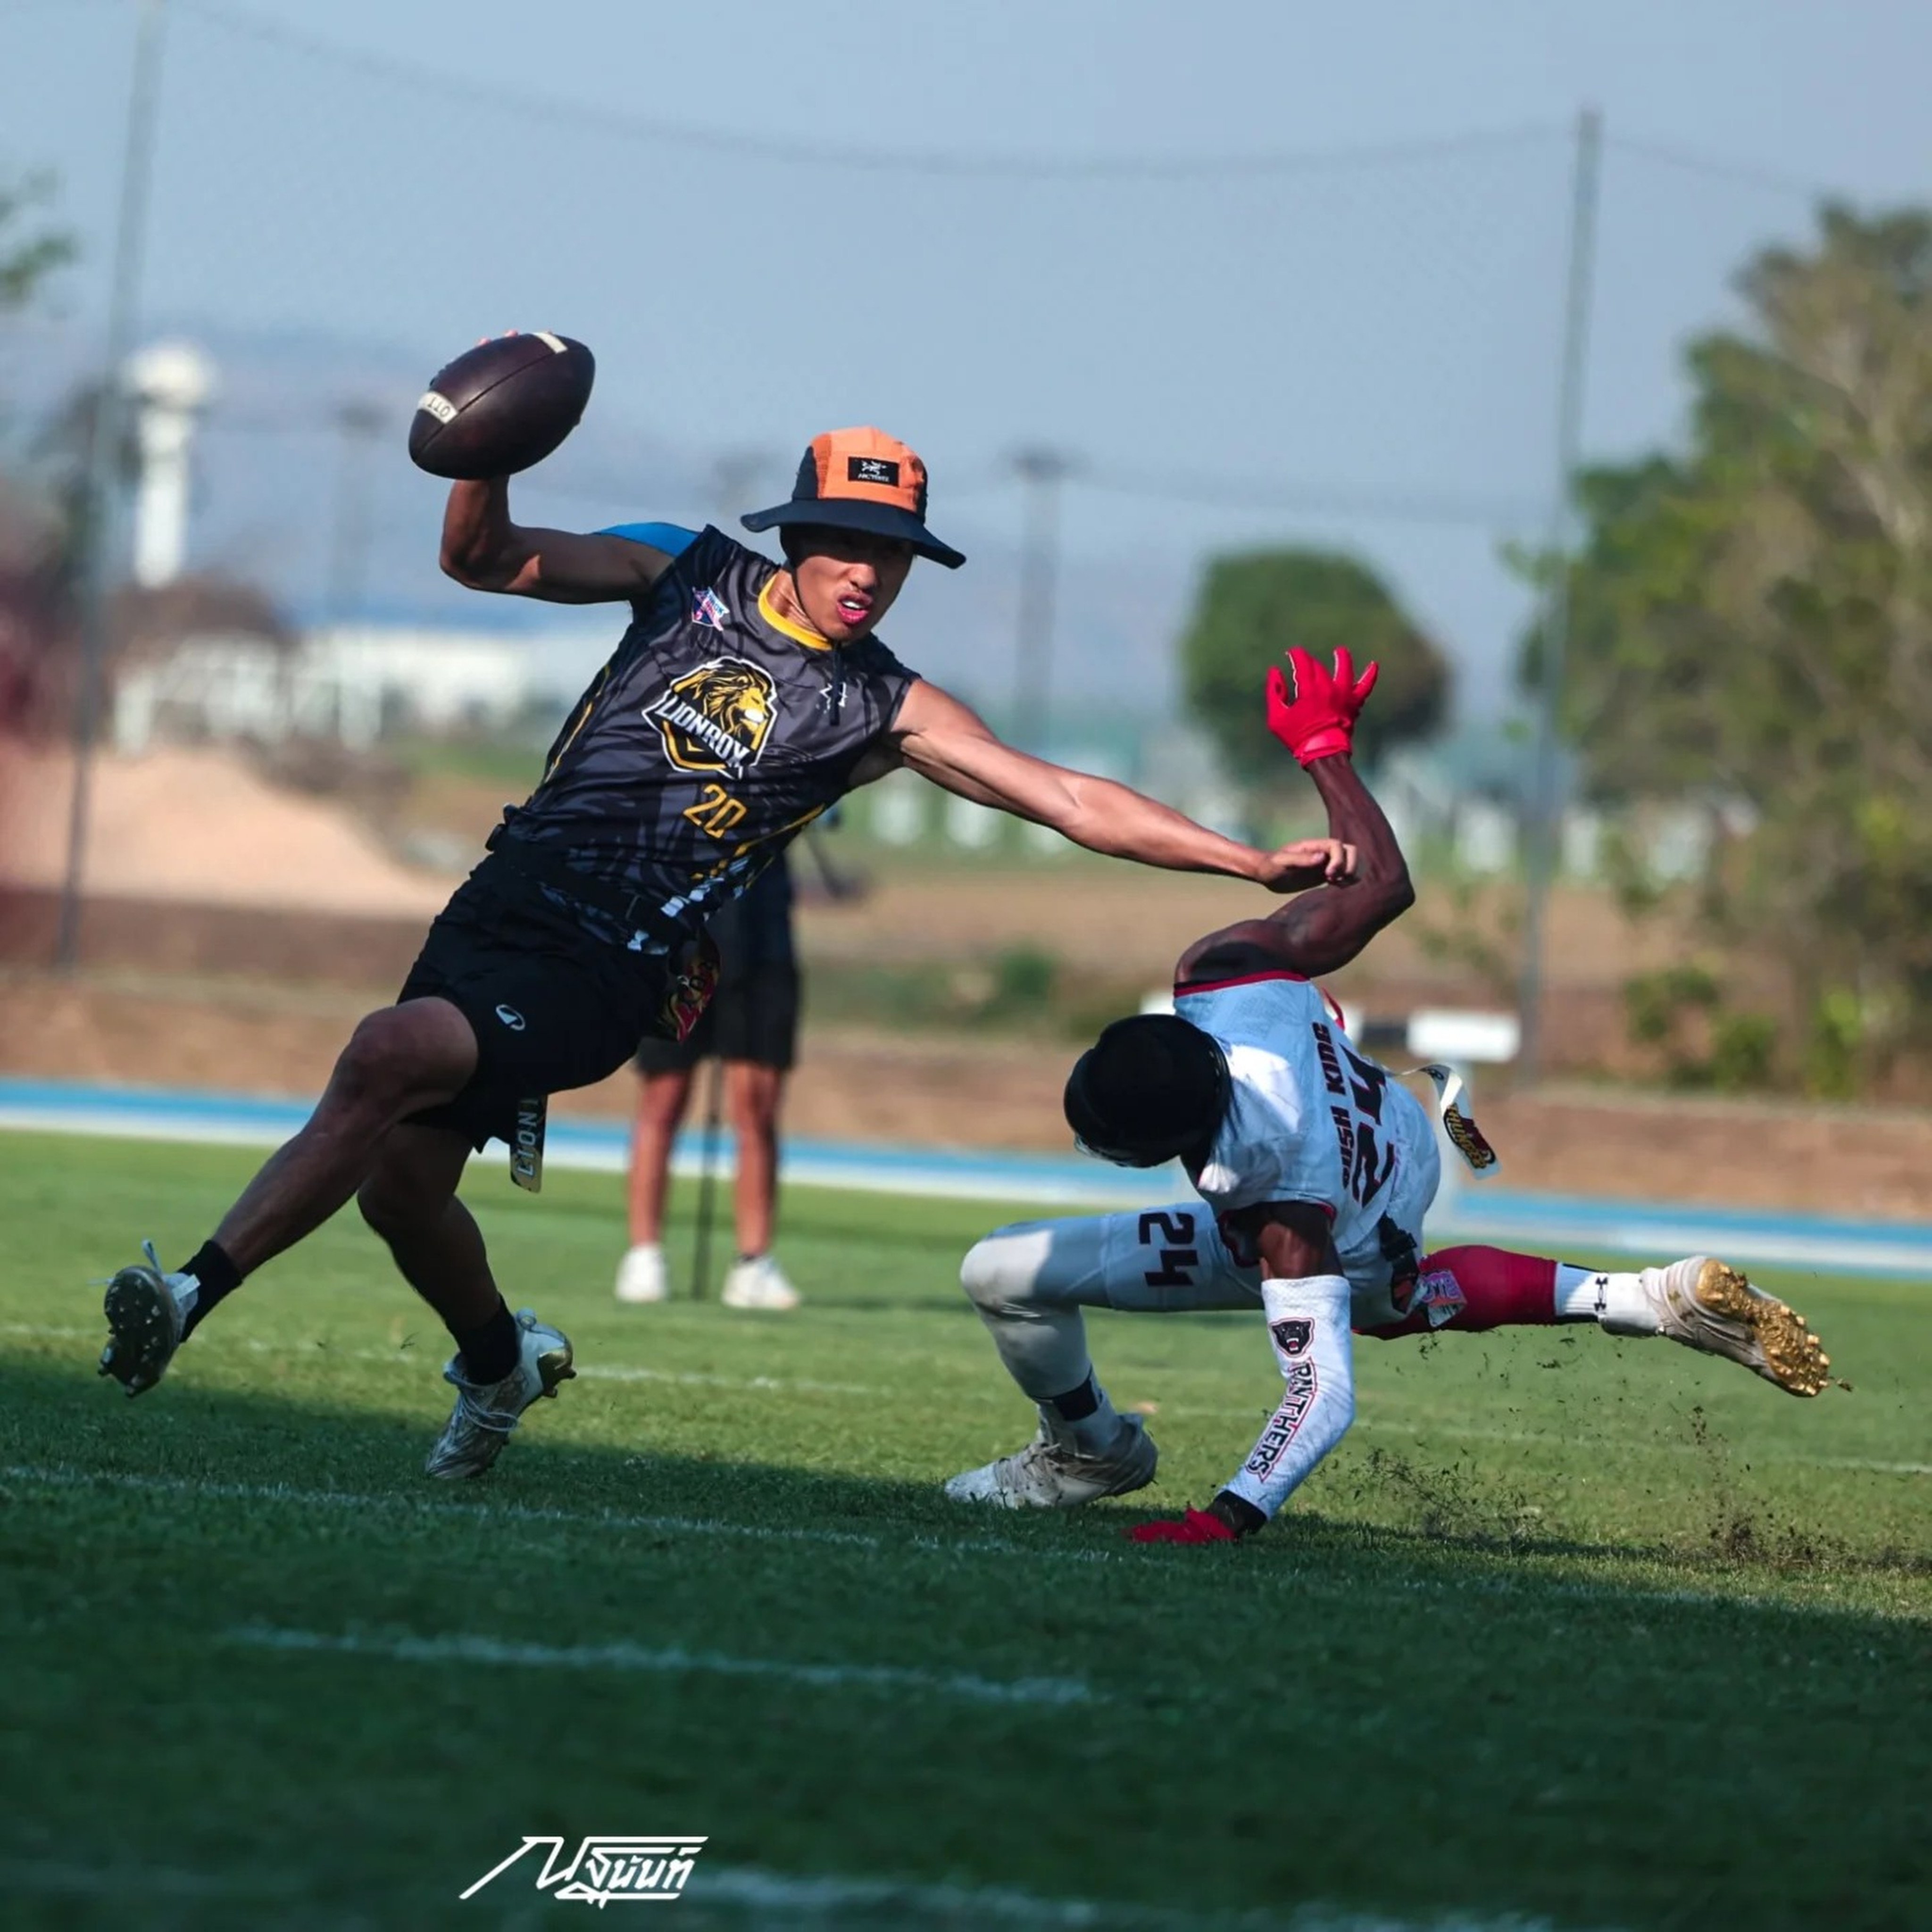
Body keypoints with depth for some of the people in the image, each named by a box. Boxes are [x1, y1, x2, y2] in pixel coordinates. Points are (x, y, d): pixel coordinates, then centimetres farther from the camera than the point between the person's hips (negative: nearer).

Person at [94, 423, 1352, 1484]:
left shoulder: (886, 711, 0)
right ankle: (500, 1360, 34)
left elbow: (1076, 804, -1)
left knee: (389, 1055, -27)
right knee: (399, 1182, 3)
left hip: (609, 975, -4)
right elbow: (489, 561, 2)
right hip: (506, 903, 4)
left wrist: (1255, 863, -9)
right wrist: (484, 464, -19)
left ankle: (196, 1293, -27)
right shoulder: (692, 574, 6)